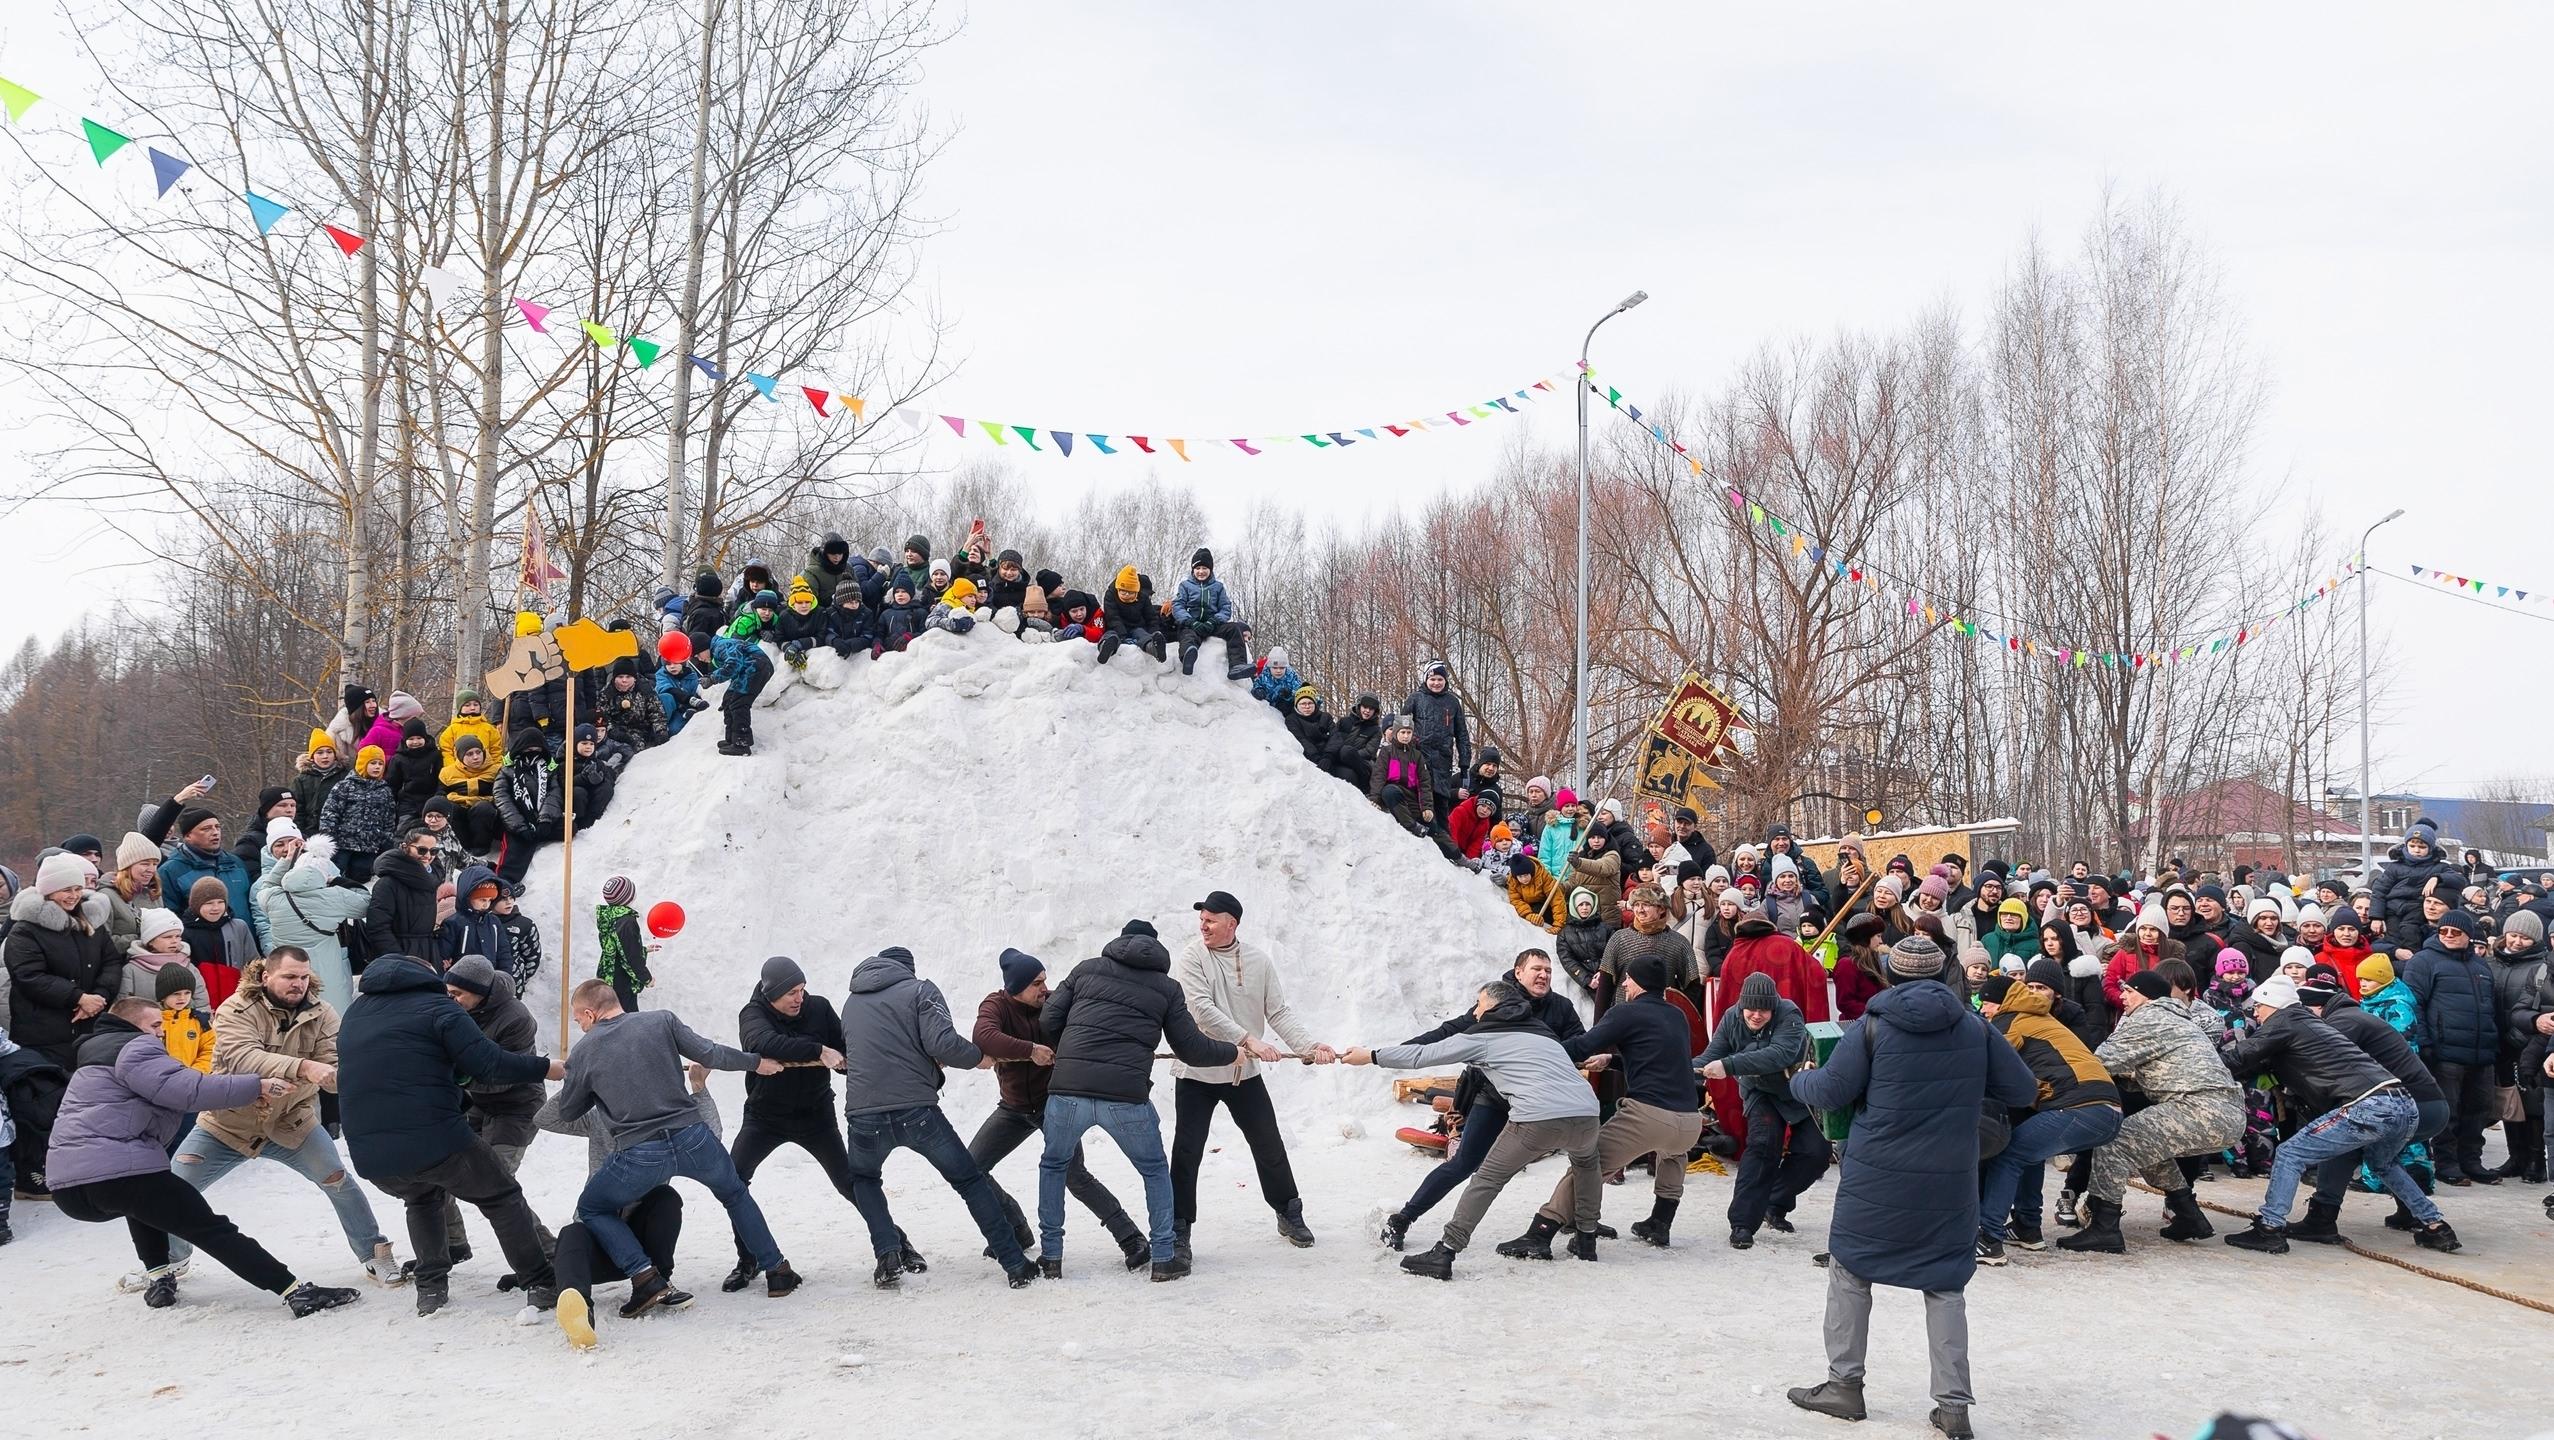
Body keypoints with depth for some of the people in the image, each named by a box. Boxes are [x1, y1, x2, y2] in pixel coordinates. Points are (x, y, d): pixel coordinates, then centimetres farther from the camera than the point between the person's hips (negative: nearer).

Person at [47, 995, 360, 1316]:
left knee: (142, 1195, 39)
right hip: (114, 1173, -9)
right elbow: (186, 1088, -16)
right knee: (211, 1229, -8)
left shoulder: (100, 1053, 29)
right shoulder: (134, 1048, -1)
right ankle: (296, 1291, -16)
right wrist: (257, 1087, -13)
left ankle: (160, 1278, 26)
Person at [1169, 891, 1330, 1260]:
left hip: (1245, 1072, 3)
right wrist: (1248, 1040, -31)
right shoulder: (1191, 957, -10)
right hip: (1196, 1072, -3)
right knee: (1186, 1153, -2)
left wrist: (1309, 1045, -16)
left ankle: (1289, 1214, 31)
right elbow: (1202, 1009, -22)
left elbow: (1279, 1012, 0)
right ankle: (1179, 1230, 9)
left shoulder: (1259, 959, 1)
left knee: (1270, 1147, 12)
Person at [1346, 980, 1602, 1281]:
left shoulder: (1483, 1036, 15)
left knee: (1488, 1179, 9)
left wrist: (1370, 1056, 27)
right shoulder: (1542, 1032, 31)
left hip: (1537, 1119, -5)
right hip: (1586, 1114, 5)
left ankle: (1444, 1253, 5)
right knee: (1586, 1162, 36)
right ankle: (1586, 1239, 36)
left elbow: (1423, 1054, 17)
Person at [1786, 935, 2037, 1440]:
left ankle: (1844, 1384, 16)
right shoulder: (1975, 1028, 0)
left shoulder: (1873, 1027, -8)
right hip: (1951, 1185, 2)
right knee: (1946, 1286, 10)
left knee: (1850, 1271, 13)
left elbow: (1829, 1091, -6)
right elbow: (2023, 1090, 6)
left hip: (1875, 1180, -2)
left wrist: (1798, 1080, 15)